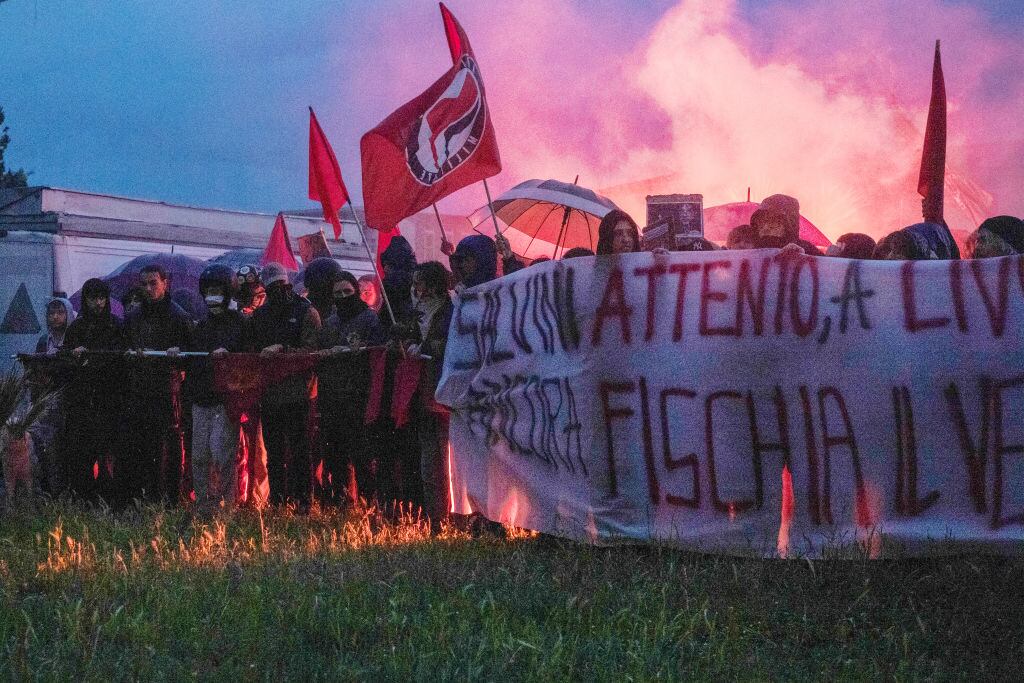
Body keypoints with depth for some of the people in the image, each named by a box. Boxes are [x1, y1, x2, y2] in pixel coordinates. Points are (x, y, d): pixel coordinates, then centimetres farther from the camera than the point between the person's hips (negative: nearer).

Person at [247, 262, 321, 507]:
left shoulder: (306, 312, -2)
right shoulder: (260, 315, 14)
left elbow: (312, 351, -10)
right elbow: (252, 349, 23)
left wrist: (282, 349, -19)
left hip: (298, 393, -5)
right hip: (269, 393, 5)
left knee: (299, 452, -4)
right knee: (274, 453, 10)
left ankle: (301, 501, -1)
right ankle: (277, 503, 16)